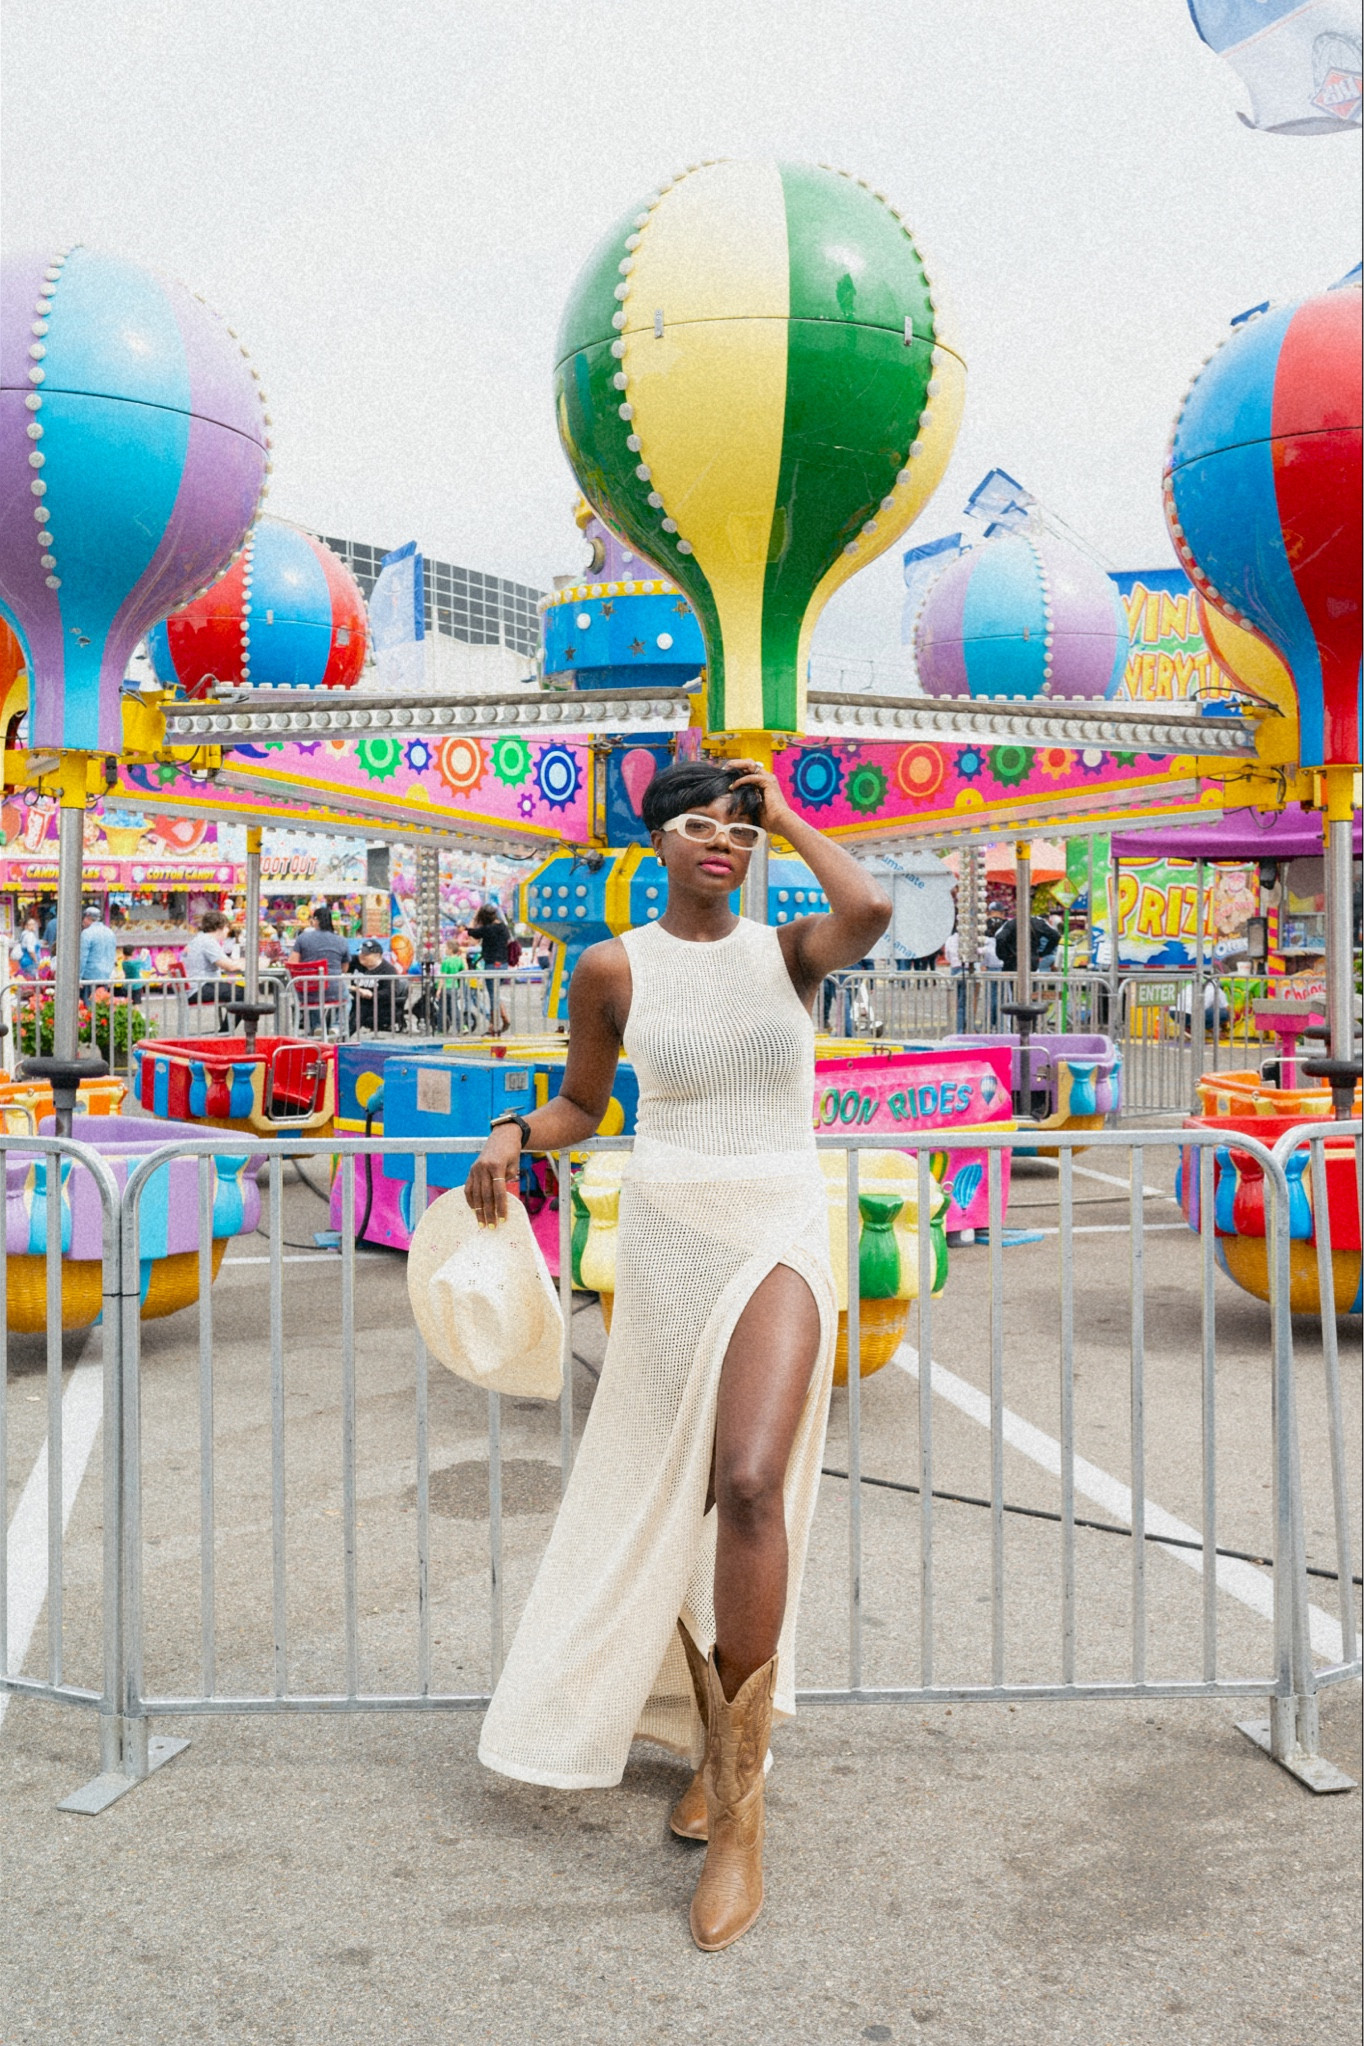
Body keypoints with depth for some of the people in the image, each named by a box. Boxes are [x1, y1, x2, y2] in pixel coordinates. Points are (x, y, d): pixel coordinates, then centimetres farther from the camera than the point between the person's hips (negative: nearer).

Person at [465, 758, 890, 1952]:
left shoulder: (787, 951, 3)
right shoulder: (615, 969, 5)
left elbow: (871, 910, -20)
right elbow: (582, 1104, 17)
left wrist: (785, 815, -5)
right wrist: (515, 1136, -4)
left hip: (779, 1238, -2)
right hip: (668, 1238, 2)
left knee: (749, 1482, -20)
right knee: (672, 1494, 8)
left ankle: (740, 1811, -7)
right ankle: (719, 1738, 34)